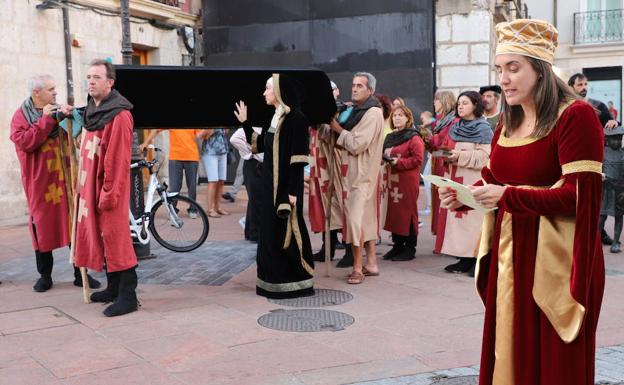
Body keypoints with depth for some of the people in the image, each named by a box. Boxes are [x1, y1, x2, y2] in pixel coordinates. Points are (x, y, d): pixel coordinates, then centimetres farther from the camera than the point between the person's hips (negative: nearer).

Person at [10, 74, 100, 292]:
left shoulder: (58, 110, 11)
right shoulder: (21, 116, 0)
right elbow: (24, 142, -17)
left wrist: (68, 117, -13)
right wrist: (47, 119, -16)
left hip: (65, 180, 3)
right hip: (40, 182, -3)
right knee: (43, 228, 5)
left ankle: (80, 273, 13)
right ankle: (44, 276, 19)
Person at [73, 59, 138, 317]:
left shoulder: (119, 115, -15)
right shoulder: (92, 111, 13)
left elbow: (118, 159, -18)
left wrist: (109, 194, -19)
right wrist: (83, 186, 15)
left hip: (108, 186, -9)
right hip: (90, 185, 9)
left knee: (115, 237, -7)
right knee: (99, 235, 13)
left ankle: (128, 296, 0)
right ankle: (113, 288, 24)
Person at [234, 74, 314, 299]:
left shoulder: (296, 118, -14)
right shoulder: (275, 118, 13)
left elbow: (298, 157, -18)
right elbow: (259, 146, 19)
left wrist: (293, 191, -21)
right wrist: (244, 123, 17)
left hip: (285, 185, -9)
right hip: (271, 184, 9)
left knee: (285, 232, -5)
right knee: (271, 232, 12)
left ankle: (296, 282, 5)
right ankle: (276, 280, 21)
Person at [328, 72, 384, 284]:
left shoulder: (372, 113, -14)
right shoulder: (359, 111, 15)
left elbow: (357, 145, -21)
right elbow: (348, 143, 17)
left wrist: (338, 129, -11)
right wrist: (338, 129, 1)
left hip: (362, 173, -10)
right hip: (354, 171, 10)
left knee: (355, 217, -9)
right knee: (366, 217, 13)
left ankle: (357, 268, -4)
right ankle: (371, 263, 20)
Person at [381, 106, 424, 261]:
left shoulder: (414, 138, -7)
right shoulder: (390, 137, 17)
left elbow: (417, 159, -16)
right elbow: (384, 154, 26)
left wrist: (398, 162, -18)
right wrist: (386, 159, 4)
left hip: (407, 181, -7)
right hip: (392, 180, 8)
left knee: (407, 212, -3)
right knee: (393, 211, 8)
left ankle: (410, 248, 4)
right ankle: (397, 245, 18)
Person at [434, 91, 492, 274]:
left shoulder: (483, 128, -4)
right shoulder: (455, 127, 17)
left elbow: (484, 156, -12)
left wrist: (461, 155, -19)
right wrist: (446, 154, 4)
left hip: (474, 181, -7)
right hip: (455, 179, 7)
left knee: (473, 216, -8)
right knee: (457, 216, 5)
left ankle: (477, 260, -2)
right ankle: (464, 259, 10)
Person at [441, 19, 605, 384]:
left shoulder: (576, 115, -12)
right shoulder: (507, 124, 11)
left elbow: (580, 196, -18)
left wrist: (508, 196, -24)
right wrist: (465, 195, -3)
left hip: (556, 258, -7)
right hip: (508, 255, 7)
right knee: (508, 354, 12)